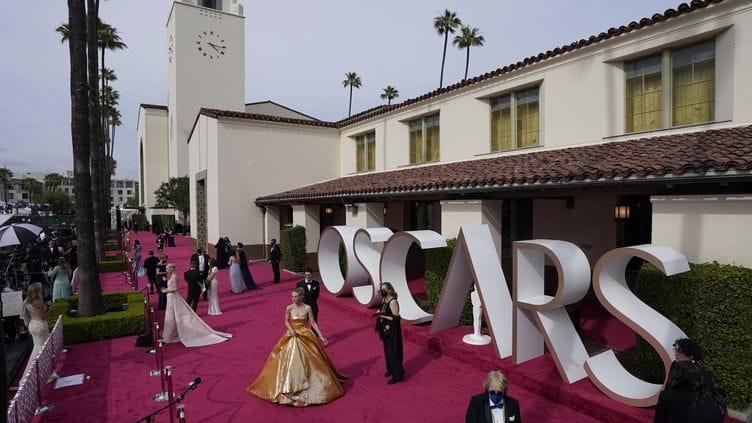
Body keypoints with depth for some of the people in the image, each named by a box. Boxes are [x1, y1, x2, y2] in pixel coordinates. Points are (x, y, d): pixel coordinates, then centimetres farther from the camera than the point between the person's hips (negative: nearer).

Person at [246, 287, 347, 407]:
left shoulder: (307, 308, -10)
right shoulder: (289, 308, -7)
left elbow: (313, 323, -4)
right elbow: (286, 321, 7)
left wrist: (321, 336, -8)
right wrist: (290, 329, -12)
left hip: (305, 336, -1)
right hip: (292, 336, 1)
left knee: (310, 360, 2)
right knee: (289, 361, 4)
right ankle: (288, 387, 19)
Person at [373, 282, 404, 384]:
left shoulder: (393, 302, -24)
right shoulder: (384, 300, 2)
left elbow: (396, 318, -24)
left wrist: (382, 316, -26)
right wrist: (379, 312, -4)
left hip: (392, 330, -9)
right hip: (386, 329, 9)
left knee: (393, 352, 1)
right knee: (387, 350, 20)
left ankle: (397, 375, 14)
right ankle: (391, 369, 38)